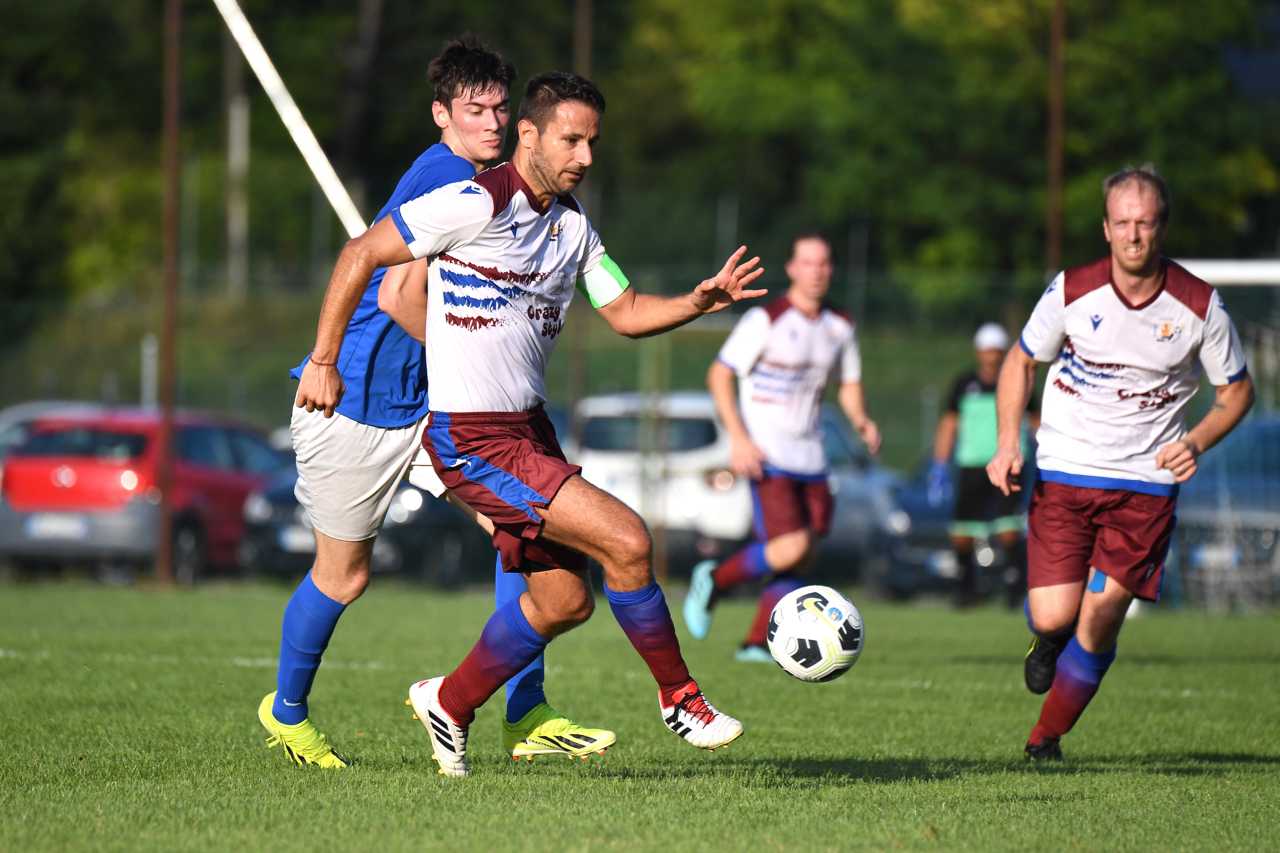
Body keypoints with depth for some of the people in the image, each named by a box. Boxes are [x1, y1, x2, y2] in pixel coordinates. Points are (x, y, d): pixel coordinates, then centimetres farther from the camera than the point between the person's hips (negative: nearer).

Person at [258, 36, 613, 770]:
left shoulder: (479, 182, 9)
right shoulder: (445, 180, -21)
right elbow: (400, 297, -29)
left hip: (428, 404, 8)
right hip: (354, 406, -8)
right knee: (345, 576, 6)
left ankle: (527, 716, -2)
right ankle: (288, 710, 31)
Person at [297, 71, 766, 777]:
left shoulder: (572, 225, 8)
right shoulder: (477, 204, -17)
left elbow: (626, 312, 16)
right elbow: (361, 255, -12)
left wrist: (700, 302, -4)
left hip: (528, 428, 9)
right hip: (472, 442, -9)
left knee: (564, 599, 13)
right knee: (626, 541, -16)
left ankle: (451, 705, 31)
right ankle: (678, 697, 2)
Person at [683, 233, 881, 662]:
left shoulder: (840, 327, 10)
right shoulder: (765, 320, -9)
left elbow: (849, 384, 21)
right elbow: (719, 374, -7)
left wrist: (861, 421, -1)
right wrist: (738, 437, -17)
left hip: (810, 457, 7)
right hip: (766, 455, -6)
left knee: (804, 557, 0)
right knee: (790, 547, -18)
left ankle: (757, 643, 10)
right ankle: (713, 580, 5)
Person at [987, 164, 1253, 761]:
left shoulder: (1199, 306, -7)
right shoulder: (1072, 291, -7)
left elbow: (1236, 391, 7)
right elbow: (1020, 361, 9)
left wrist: (1196, 442, -12)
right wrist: (1008, 442, -5)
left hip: (1147, 482, 0)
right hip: (1064, 474, 0)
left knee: (1101, 614, -9)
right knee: (1052, 617, -10)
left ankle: (1046, 737, 13)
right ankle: (1048, 642, 30)